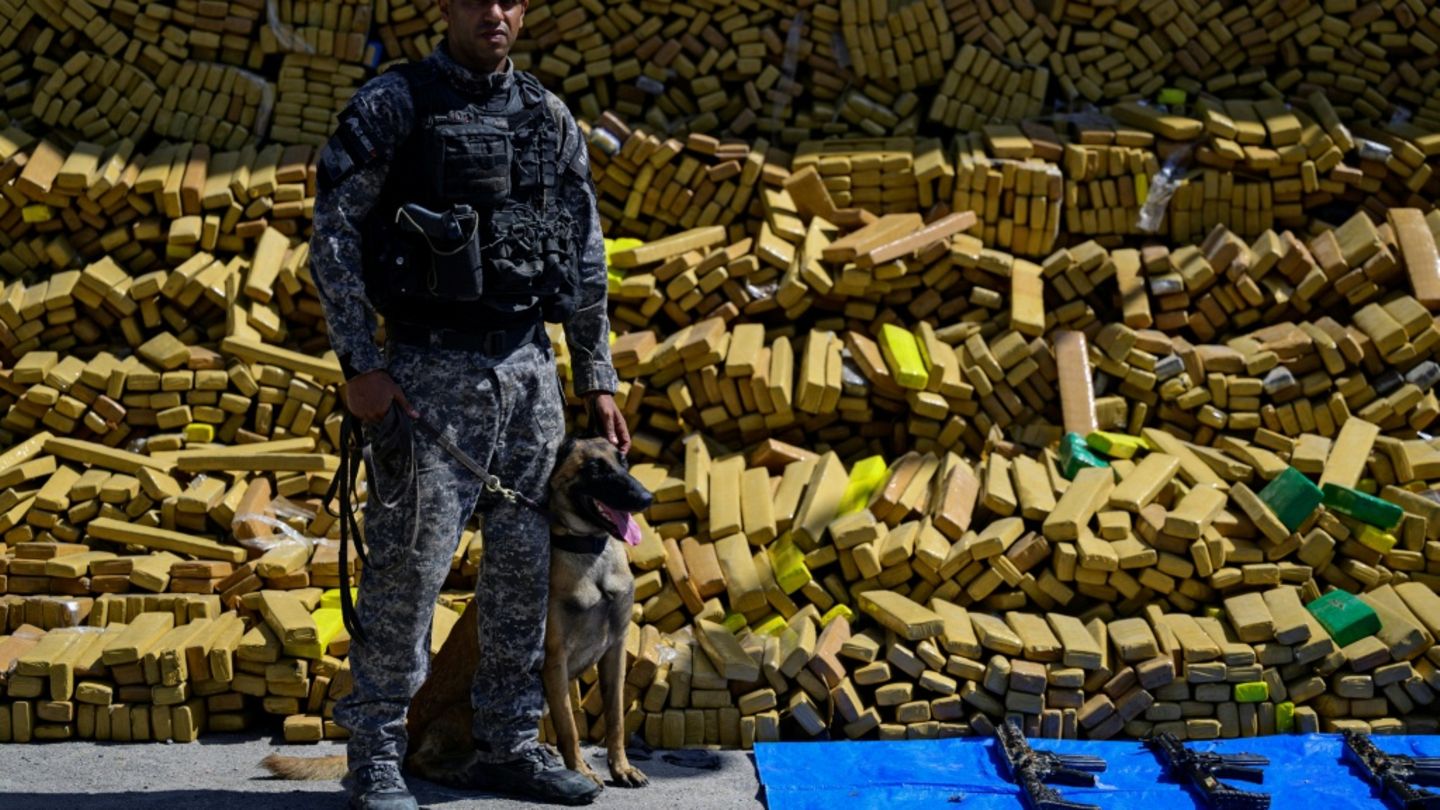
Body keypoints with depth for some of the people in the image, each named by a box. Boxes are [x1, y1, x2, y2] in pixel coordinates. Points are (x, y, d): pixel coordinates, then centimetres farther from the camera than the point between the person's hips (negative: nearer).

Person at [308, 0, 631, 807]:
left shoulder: (550, 118, 10)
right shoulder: (392, 106, -4)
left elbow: (587, 257, 15)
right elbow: (335, 234, -7)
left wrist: (598, 380, 12)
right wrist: (360, 365, -14)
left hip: (528, 365, 5)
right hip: (433, 369, -5)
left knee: (524, 561, 8)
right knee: (410, 562, -5)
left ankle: (511, 744, 20)